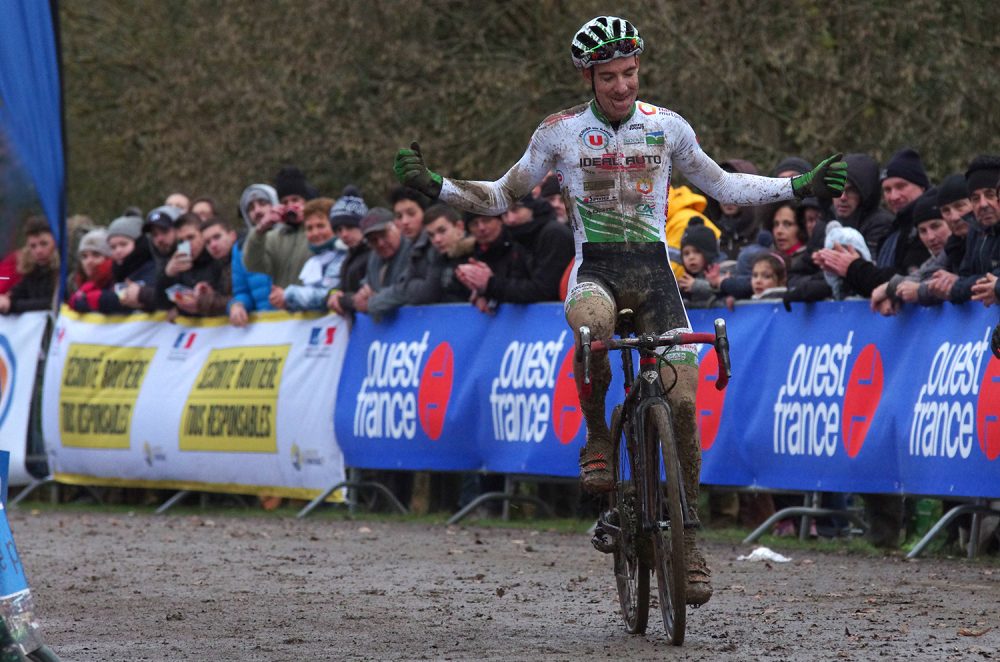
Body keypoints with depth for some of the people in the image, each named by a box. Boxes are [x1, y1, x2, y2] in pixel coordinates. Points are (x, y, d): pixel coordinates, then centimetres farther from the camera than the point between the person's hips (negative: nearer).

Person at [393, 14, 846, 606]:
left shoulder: (667, 127, 5)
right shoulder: (561, 132, 0)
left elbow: (722, 186, 19)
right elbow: (501, 197, 9)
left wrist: (799, 187, 12)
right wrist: (434, 185, -6)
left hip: (653, 270, 2)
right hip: (595, 268, -2)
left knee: (683, 401, -11)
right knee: (592, 327, -40)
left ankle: (686, 532, 4)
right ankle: (597, 436, -12)